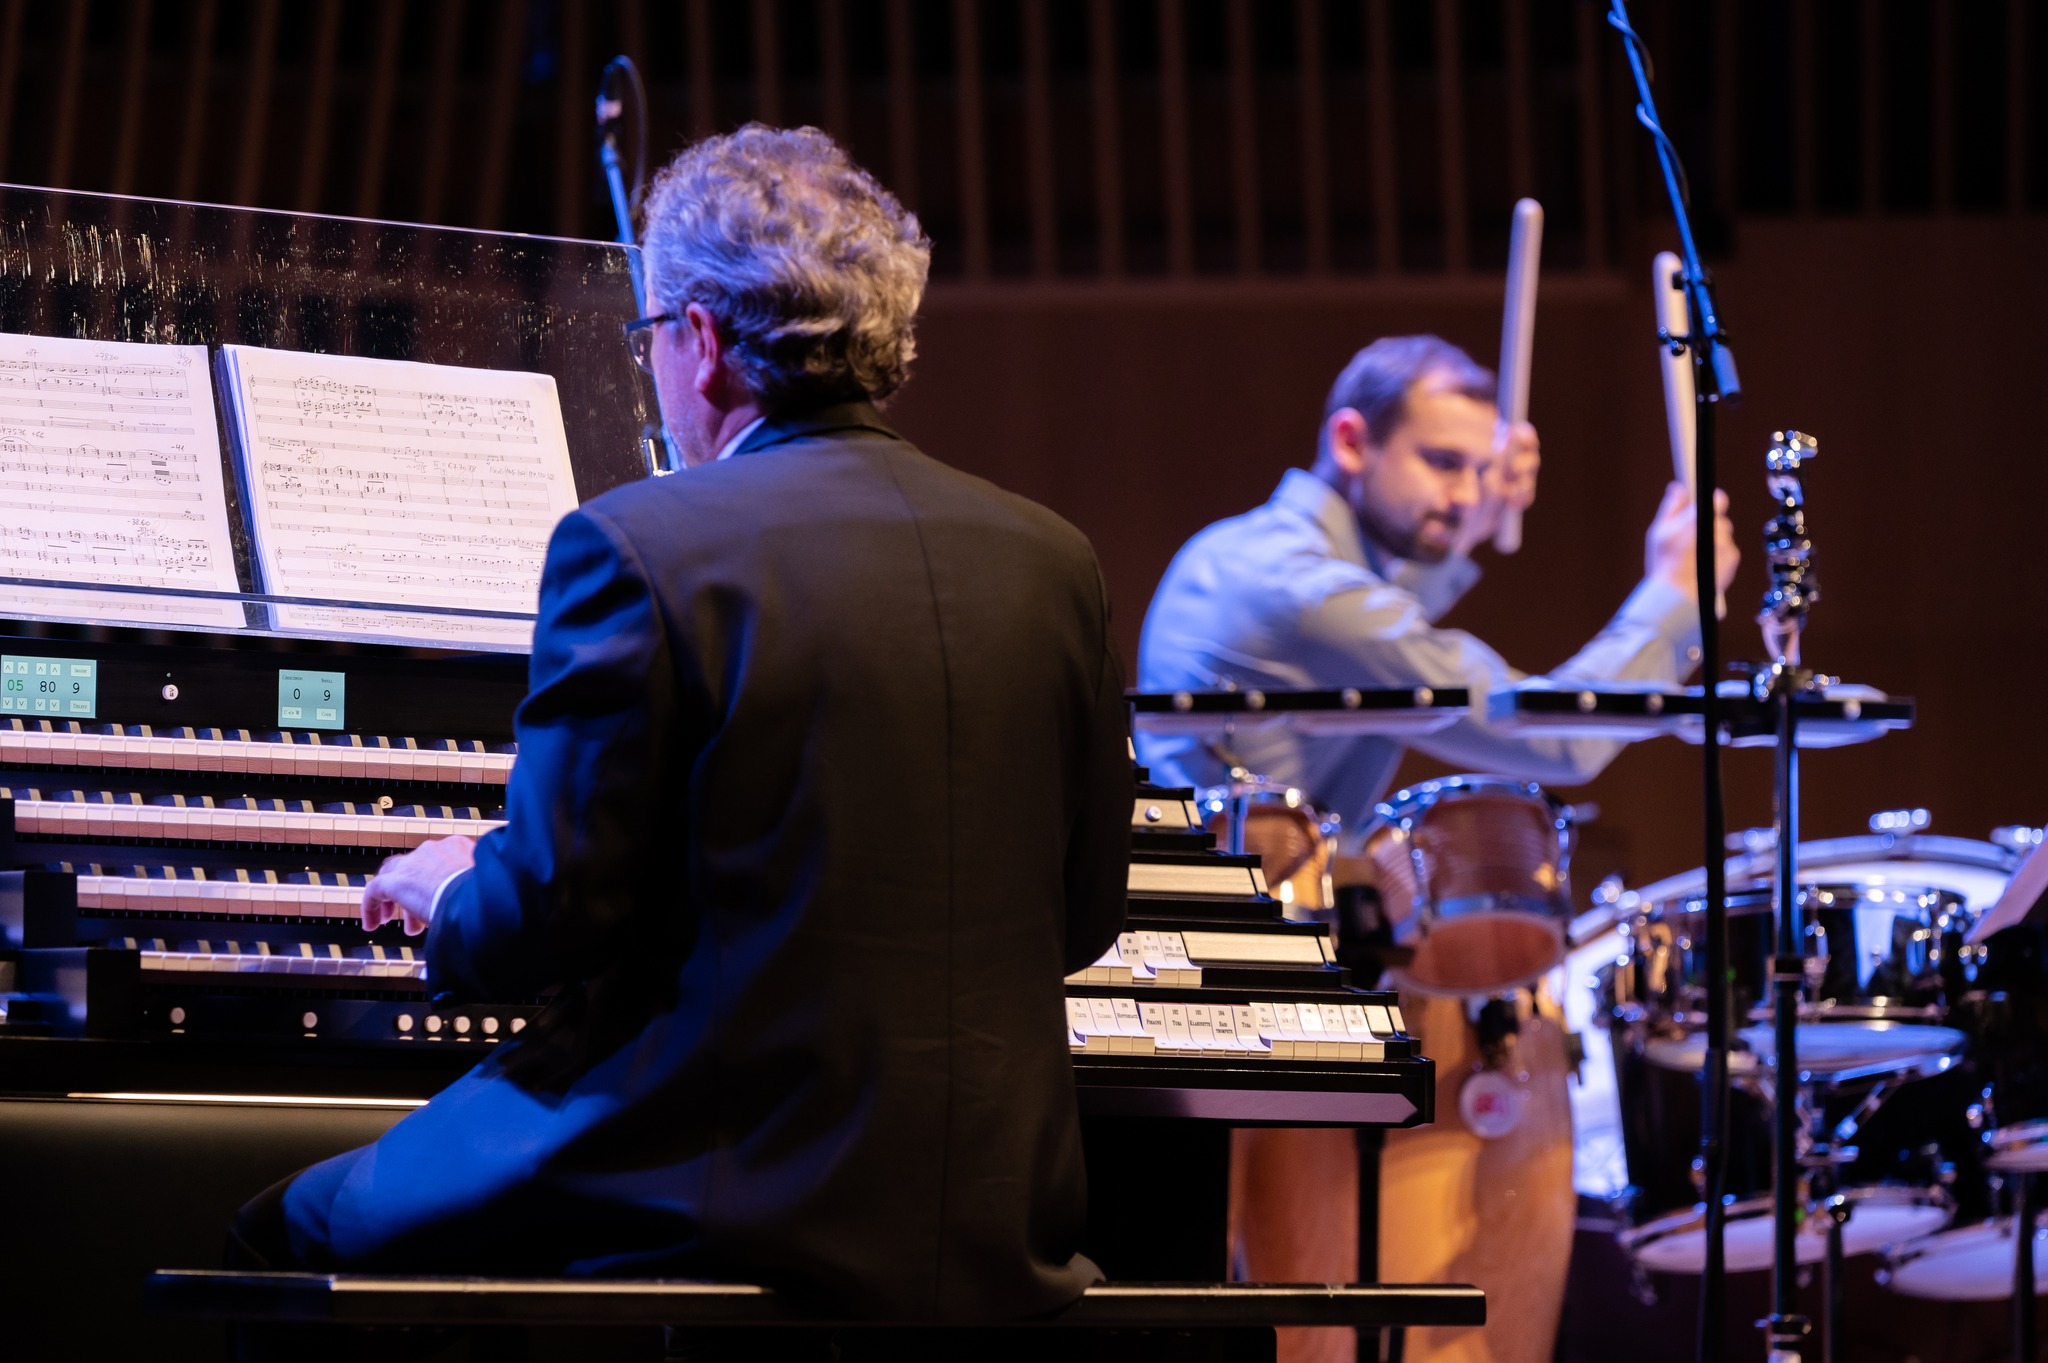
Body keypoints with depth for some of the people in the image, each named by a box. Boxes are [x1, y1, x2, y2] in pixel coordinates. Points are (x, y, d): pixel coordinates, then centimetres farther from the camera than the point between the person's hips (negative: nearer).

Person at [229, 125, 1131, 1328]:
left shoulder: (635, 550, -11)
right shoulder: (1052, 563, 6)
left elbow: (540, 921, -11)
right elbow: (1086, 914, 13)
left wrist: (447, 891, 11)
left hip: (709, 1207, -7)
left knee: (289, 1234, 15)